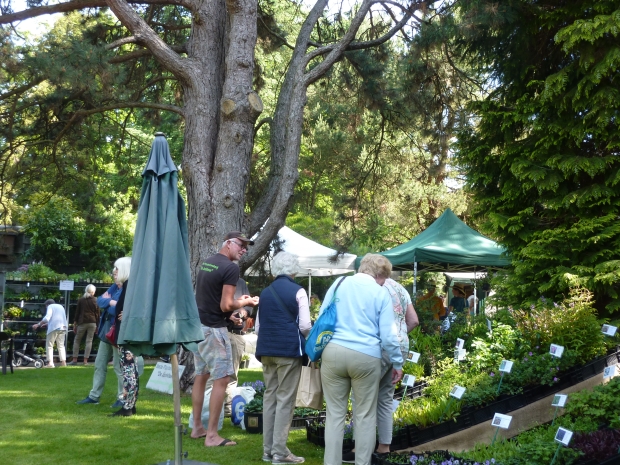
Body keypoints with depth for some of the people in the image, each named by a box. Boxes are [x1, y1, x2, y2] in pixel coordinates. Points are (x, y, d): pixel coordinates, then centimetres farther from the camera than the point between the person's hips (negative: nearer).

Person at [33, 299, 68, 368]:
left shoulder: (50, 306, 4)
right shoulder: (61, 306, 26)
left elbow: (47, 318, -12)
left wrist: (38, 325, -9)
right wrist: (46, 323, 35)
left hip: (54, 328, -6)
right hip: (63, 328, 6)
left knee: (49, 345, 0)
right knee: (61, 345, 10)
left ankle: (50, 363, -11)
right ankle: (63, 362, -2)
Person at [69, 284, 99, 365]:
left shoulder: (81, 300, 4)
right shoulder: (95, 300, 3)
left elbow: (77, 312, 4)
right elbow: (97, 313, 3)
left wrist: (75, 323, 8)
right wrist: (97, 324, 9)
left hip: (82, 322, 0)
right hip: (92, 322, 0)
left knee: (77, 340, 10)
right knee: (89, 341, 1)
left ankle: (74, 359, 5)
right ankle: (85, 360, -5)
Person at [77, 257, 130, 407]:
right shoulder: (115, 286, 13)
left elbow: (116, 310, -24)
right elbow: (100, 300, 5)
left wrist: (107, 302, -8)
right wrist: (110, 302, -14)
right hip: (106, 331, 9)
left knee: (119, 367, 0)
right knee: (99, 364, 13)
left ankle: (122, 398, 9)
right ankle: (94, 396, 21)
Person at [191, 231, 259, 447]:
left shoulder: (206, 263, 13)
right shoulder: (230, 268, -15)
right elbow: (226, 305, -18)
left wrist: (230, 312, 17)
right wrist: (244, 303, -1)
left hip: (198, 325, 9)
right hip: (213, 329, -9)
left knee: (201, 376, 16)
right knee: (221, 380, -5)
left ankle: (197, 427, 24)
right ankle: (212, 435, -5)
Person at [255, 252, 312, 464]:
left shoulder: (265, 292, 11)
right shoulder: (297, 291, -6)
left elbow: (258, 326, 13)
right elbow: (305, 325, -10)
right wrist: (304, 337, 9)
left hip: (267, 349, 6)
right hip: (289, 349, -6)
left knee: (270, 396, 11)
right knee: (285, 399, -2)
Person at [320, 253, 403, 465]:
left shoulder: (338, 284, 12)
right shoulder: (381, 293, 3)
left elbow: (321, 319, 17)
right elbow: (388, 335, 1)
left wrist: (320, 350, 26)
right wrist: (397, 363, 12)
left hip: (333, 352, 2)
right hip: (366, 356, -2)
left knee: (335, 413, 8)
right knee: (365, 416, 8)